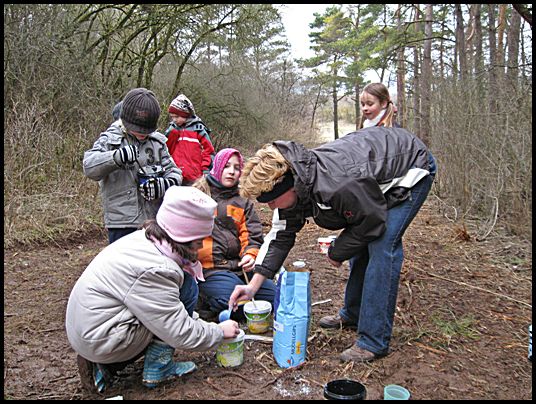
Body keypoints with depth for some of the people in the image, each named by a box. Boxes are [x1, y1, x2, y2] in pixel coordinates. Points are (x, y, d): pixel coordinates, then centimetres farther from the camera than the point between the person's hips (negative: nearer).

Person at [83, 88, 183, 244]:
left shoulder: (157, 141, 7)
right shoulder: (109, 139, -2)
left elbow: (173, 170, 8)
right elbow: (89, 166, -17)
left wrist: (165, 184, -15)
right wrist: (118, 156, -35)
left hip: (154, 221, 4)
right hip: (121, 223, -3)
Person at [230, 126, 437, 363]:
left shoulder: (336, 185, -41)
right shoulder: (292, 183, -14)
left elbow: (373, 223, -24)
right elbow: (281, 235, -5)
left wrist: (337, 252, -9)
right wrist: (253, 286, -8)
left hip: (412, 167, -8)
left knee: (382, 246, -19)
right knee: (361, 244, 10)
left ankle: (374, 342, -10)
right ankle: (353, 314, 28)